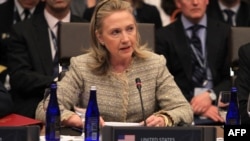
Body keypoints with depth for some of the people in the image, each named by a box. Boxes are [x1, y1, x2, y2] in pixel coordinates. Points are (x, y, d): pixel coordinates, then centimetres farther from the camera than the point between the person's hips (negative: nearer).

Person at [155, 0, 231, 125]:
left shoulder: (224, 32, 12)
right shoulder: (164, 36, 6)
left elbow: (231, 77, 8)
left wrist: (210, 95, -11)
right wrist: (193, 106, -14)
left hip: (218, 107, 1)